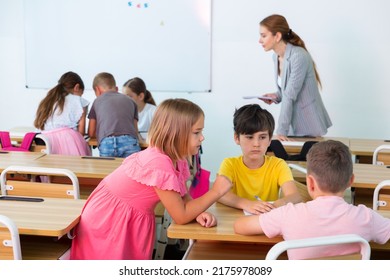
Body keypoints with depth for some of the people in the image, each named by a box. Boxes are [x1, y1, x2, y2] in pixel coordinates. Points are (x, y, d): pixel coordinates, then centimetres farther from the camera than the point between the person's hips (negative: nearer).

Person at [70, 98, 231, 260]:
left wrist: (198, 213, -17)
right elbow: (181, 216, -26)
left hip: (132, 222, 9)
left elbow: (184, 198, 4)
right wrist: (217, 191, -21)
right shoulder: (159, 163, -31)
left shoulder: (177, 158, -3)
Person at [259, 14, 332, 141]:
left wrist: (281, 130, -22)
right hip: (293, 124, 7)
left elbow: (290, 96, -22)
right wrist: (276, 96, -4)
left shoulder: (299, 57, -20)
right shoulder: (277, 57, 5)